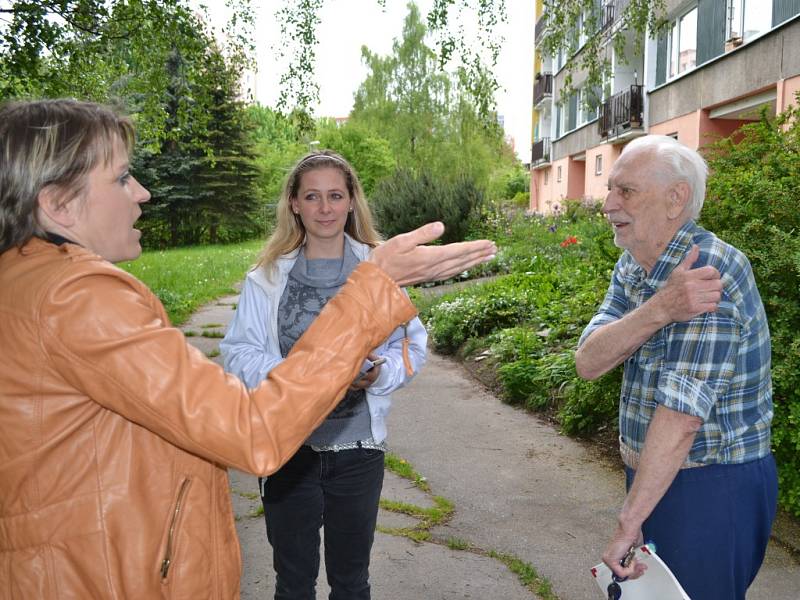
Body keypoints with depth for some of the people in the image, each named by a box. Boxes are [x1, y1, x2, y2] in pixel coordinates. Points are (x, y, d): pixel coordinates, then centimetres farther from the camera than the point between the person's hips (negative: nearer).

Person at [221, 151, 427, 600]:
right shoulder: (268, 276, -3)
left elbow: (412, 347, 0)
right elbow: (238, 353, -3)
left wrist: (380, 373, -20)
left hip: (358, 447, 0)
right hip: (288, 445, 0)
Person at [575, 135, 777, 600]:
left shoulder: (711, 271, -24)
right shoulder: (632, 267, 3)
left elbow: (680, 418, -27)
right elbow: (588, 362, -12)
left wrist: (628, 524, -22)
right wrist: (659, 309, -28)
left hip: (712, 490, -8)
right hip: (655, 476, 8)